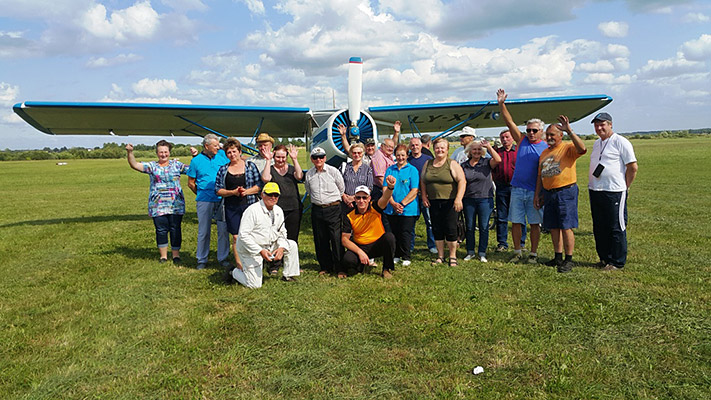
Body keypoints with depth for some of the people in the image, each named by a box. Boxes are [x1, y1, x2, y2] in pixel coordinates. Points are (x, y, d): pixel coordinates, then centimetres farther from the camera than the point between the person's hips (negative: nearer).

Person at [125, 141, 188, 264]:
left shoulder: (177, 164, 10)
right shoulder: (152, 166, 8)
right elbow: (135, 165, -3)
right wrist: (130, 153, -16)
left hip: (175, 205, 0)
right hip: (158, 205, 0)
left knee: (175, 229, 3)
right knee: (161, 230, 3)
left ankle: (176, 255, 14)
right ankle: (163, 256, 15)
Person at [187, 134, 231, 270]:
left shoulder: (222, 155, 6)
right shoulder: (196, 161, 2)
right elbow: (191, 183, 8)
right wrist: (201, 194, 8)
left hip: (222, 200, 2)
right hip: (204, 202, -1)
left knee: (223, 230, 2)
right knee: (203, 231, 4)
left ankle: (223, 258, 15)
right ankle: (202, 260, 16)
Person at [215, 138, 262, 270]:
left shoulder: (250, 165, 6)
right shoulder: (223, 169, 9)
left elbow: (259, 186, 4)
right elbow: (218, 190, 6)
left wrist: (246, 191, -13)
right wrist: (233, 192, -10)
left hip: (250, 205, -1)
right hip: (232, 208, 1)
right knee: (236, 237, 1)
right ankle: (240, 266, 9)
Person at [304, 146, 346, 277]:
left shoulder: (333, 171, -2)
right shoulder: (309, 174, 7)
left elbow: (341, 189, 9)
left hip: (333, 209, -3)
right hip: (317, 210, 4)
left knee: (337, 238, -8)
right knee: (320, 240, 7)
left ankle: (340, 268, 0)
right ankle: (325, 267, 20)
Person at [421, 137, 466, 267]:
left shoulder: (452, 164, -2)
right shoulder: (428, 164, 11)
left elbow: (462, 181, -10)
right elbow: (422, 181, 17)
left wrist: (458, 198, -19)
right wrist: (424, 196, 5)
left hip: (449, 202, -4)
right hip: (433, 202, 4)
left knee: (450, 229, -2)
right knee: (436, 230, 7)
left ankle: (452, 256, 12)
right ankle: (440, 256, 19)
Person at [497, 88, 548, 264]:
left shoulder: (546, 148, 1)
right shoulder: (521, 141, 8)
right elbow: (510, 122, 4)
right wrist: (501, 104, -5)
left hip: (535, 191, -2)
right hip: (517, 189, 3)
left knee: (535, 223, 3)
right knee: (516, 222, 5)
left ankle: (533, 253, 14)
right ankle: (517, 252, 17)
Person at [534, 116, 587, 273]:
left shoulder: (568, 149, -5)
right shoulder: (544, 152, 16)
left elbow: (582, 149, -29)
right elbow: (540, 176, 19)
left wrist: (569, 131, -30)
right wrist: (537, 195, 15)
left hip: (566, 193, -7)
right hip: (548, 193, 7)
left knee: (566, 227, -6)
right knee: (553, 227, 12)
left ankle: (569, 260, 2)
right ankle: (558, 257, 23)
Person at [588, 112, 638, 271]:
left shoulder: (620, 142, -7)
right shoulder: (596, 143, 17)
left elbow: (633, 167, -8)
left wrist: (624, 187, -5)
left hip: (614, 192, -8)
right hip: (594, 191, 8)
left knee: (616, 228, -1)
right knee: (599, 228, 13)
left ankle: (617, 262, 7)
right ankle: (604, 258, 25)